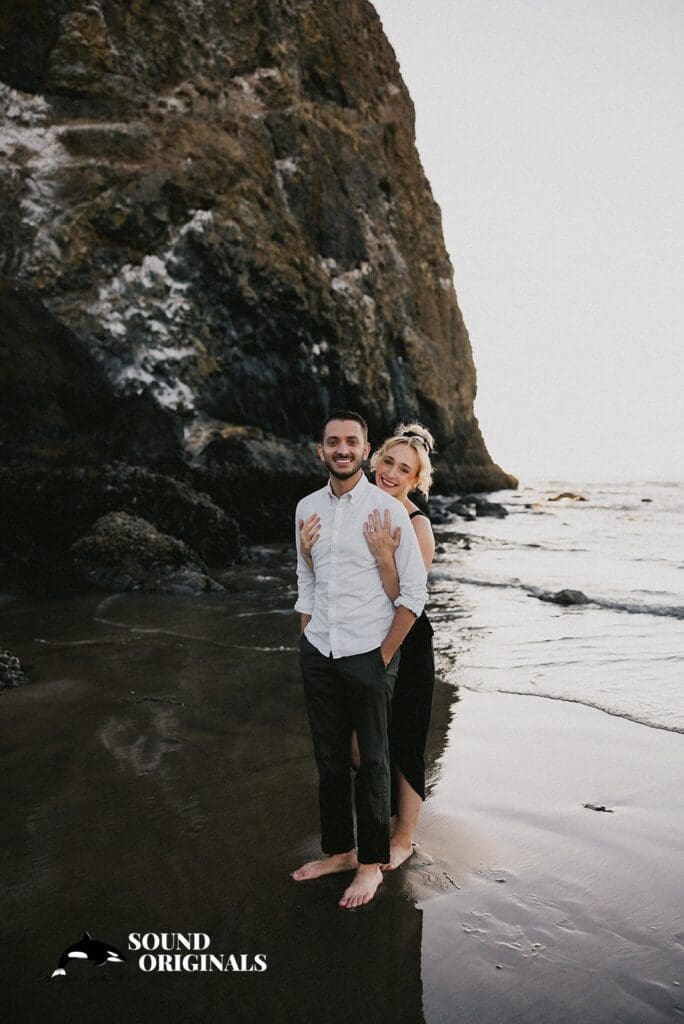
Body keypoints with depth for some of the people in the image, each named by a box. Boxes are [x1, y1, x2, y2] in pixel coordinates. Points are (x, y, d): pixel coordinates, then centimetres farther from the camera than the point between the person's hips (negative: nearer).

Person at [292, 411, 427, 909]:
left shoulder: (388, 508, -10)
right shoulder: (308, 508, 6)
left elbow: (414, 593, -9)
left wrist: (384, 657, -10)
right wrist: (308, 641, 10)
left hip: (369, 655, -5)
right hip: (318, 654, 5)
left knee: (373, 761, 9)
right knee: (329, 757, 16)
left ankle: (371, 863, 26)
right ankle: (339, 849, 35)